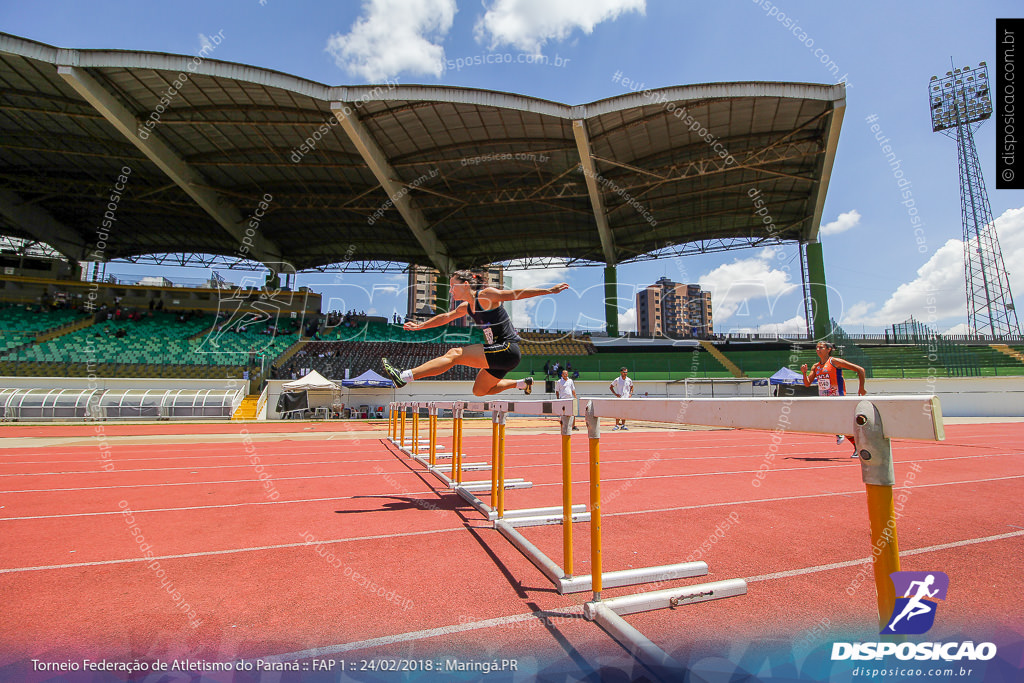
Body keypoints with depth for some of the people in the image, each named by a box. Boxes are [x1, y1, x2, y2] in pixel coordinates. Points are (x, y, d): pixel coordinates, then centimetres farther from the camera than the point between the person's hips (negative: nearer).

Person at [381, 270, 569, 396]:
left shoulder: (486, 295, -9)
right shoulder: (466, 307, 15)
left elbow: (517, 294, -10)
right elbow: (445, 317, 26)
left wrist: (549, 290, -10)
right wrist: (420, 325, 25)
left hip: (507, 350, -9)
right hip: (499, 352, 9)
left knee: (455, 354, -16)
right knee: (479, 391, 20)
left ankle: (404, 376, -17)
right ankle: (523, 383, 27)